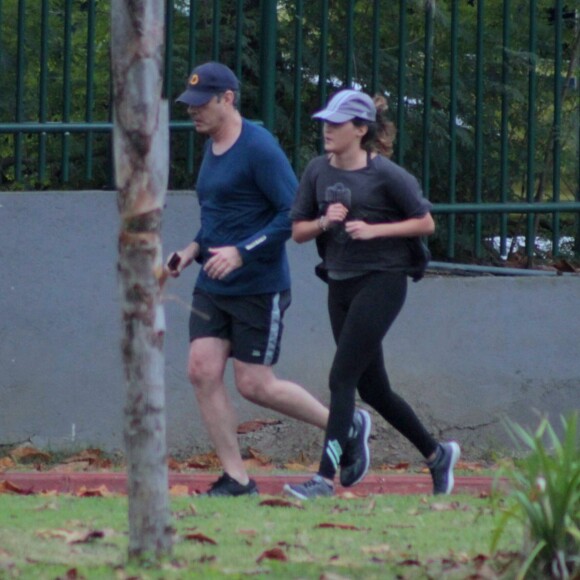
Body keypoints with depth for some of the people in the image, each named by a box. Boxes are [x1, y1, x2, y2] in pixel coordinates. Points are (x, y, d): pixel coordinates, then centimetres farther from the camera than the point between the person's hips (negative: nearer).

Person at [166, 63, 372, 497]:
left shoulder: (258, 147, -15)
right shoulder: (211, 147, 12)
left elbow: (294, 213, -19)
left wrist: (241, 252, -24)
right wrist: (195, 249, 9)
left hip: (259, 289, -8)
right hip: (213, 287, 8)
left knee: (254, 385, -5)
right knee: (202, 371, -4)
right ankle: (237, 479, 2)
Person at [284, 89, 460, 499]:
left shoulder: (386, 174, -10)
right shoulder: (318, 171, 6)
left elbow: (426, 223, -6)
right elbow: (298, 231, 10)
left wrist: (373, 229, -17)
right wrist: (324, 222, -11)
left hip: (382, 283, -7)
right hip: (340, 284, 7)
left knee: (342, 378, -14)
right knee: (372, 388, 12)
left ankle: (326, 478, -16)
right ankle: (437, 454, 30)